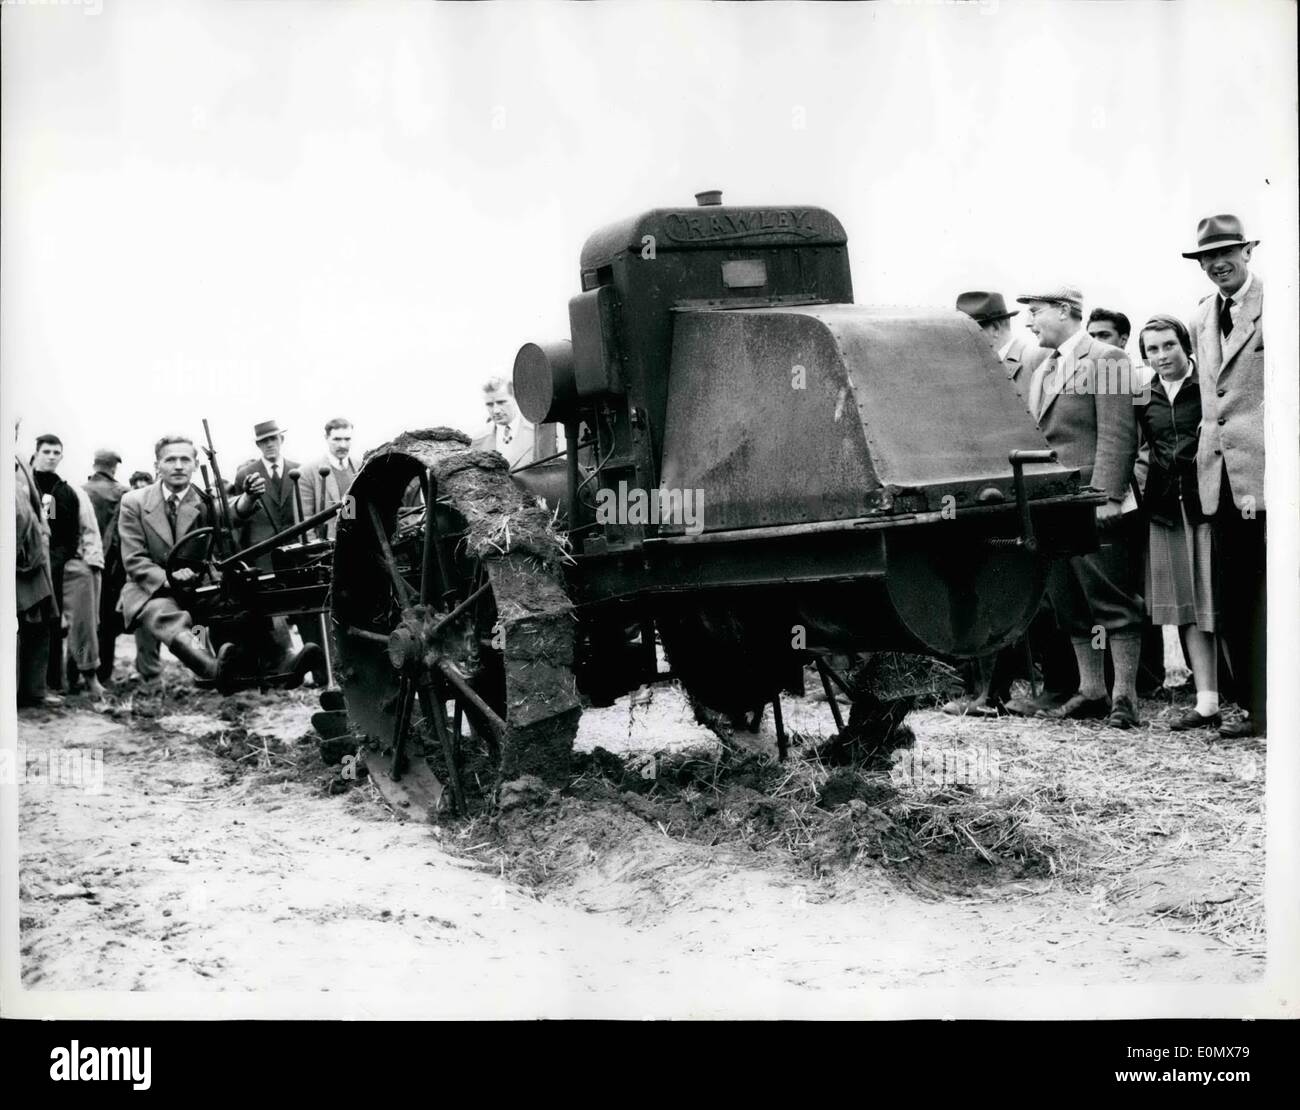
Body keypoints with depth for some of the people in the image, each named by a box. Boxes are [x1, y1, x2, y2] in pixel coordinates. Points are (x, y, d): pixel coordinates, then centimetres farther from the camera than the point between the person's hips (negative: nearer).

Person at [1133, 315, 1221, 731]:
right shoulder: (1144, 400, 12)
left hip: (1207, 502, -5)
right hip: (1166, 506, 5)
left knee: (1217, 600, -5)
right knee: (1185, 604, 3)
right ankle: (1206, 701, 6)